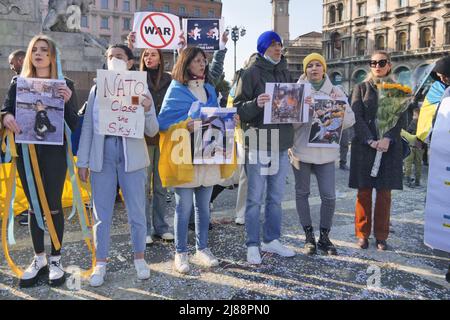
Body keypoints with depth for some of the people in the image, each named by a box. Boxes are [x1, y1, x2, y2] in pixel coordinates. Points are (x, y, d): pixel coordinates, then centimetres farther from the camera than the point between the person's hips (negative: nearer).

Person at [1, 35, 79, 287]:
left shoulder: (65, 85, 1)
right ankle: (39, 259, 22)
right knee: (34, 206, 10)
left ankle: (56, 259, 16)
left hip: (54, 151, -3)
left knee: (53, 205, 2)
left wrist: (67, 102, -20)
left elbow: (74, 125, -3)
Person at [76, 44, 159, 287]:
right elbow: (87, 127, 8)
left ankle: (139, 258, 24)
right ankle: (100, 263, 18)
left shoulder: (140, 90, 4)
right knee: (101, 214, 5)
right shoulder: (97, 90, 8)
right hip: (102, 156, 1)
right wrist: (82, 161, 4)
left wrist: (147, 110, -17)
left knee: (137, 212, 6)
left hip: (132, 156, -1)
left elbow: (152, 131, 2)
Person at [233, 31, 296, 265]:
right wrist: (256, 104, -26)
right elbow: (239, 109, -7)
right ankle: (253, 245, 11)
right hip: (258, 143, -6)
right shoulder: (251, 73, -3)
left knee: (276, 197, 13)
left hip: (281, 143, 6)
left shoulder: (285, 74, 15)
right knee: (255, 198, 0)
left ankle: (272, 240, 26)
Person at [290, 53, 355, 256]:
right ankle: (309, 236, 21)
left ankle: (324, 237, 16)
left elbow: (350, 120, 1)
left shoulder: (335, 92, 7)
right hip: (302, 149, -1)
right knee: (302, 193, 7)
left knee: (329, 196, -2)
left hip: (326, 151, 1)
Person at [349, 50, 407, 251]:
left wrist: (387, 139, -16)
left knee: (384, 193, 3)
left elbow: (402, 119, 1)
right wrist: (371, 141, -14)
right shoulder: (361, 88, 8)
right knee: (364, 191, 1)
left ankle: (381, 236, 13)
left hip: (389, 147, 1)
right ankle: (362, 234, 11)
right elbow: (356, 117, -3)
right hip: (364, 146, -1)